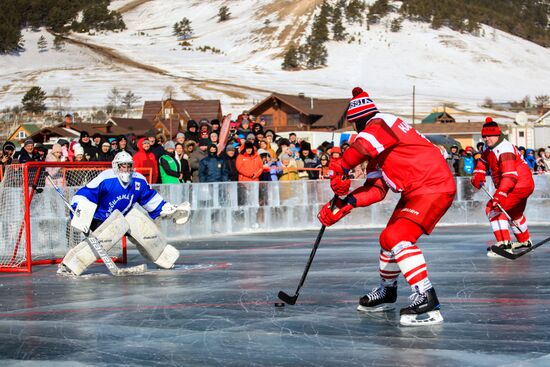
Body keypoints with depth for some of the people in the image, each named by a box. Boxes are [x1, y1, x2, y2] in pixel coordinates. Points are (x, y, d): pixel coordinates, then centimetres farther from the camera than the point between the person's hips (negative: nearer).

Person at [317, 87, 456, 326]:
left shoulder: (381, 123, -11)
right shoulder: (377, 147, 19)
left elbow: (363, 146, -33)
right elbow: (376, 189, 12)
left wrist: (340, 169, -26)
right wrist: (345, 204, 2)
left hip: (433, 187, -11)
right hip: (415, 192, 11)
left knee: (397, 238, -23)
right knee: (388, 239, 20)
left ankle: (426, 300, -28)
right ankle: (386, 292, 40)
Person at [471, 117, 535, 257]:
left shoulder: (505, 149, -26)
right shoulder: (488, 148, 5)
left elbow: (510, 175, -35)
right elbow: (483, 162, 20)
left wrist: (501, 193, -45)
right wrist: (478, 176, 0)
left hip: (520, 184, -11)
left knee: (494, 208, -21)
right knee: (514, 213, 31)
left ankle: (504, 244, -29)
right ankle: (524, 241, 53)